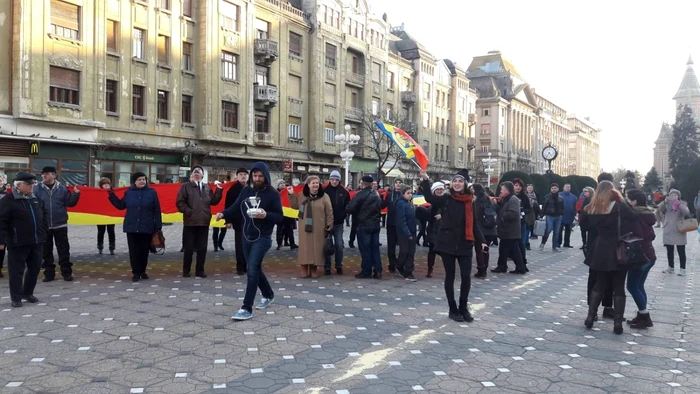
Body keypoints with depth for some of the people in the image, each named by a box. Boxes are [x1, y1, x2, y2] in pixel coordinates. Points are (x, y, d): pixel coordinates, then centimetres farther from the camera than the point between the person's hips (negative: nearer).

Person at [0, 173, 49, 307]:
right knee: (17, 270, 0)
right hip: (17, 243, -6)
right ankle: (16, 298, 10)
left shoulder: (36, 199, 11)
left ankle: (28, 293, 28)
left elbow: (46, 213, 24)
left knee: (35, 268, 13)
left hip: (36, 241, 7)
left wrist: (44, 229, 12)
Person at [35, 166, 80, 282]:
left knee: (63, 249, 3)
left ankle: (66, 272, 11)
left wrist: (76, 194, -14)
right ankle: (49, 273, 19)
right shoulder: (37, 189, 0)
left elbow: (70, 203, 1)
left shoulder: (62, 188, 0)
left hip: (60, 225, -1)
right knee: (46, 250, 9)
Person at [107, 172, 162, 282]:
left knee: (144, 251, 7)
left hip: (147, 228, -1)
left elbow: (157, 211, -2)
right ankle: (136, 273, 12)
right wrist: (111, 194, 11)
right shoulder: (129, 193, 5)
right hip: (132, 227, 2)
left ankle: (142, 271, 24)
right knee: (134, 251, 3)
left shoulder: (152, 192, -1)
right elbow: (120, 205, 16)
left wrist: (158, 227, -5)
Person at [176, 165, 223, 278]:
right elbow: (179, 202, -5)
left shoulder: (207, 187, 12)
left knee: (202, 248, 7)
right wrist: (189, 212, -13)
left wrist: (219, 190, 0)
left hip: (204, 222, 3)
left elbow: (214, 201, 7)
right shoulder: (186, 186, 1)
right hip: (190, 222, -3)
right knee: (189, 248, 3)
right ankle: (186, 270, 16)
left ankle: (200, 270, 17)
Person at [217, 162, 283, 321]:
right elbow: (236, 208, 6)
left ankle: (246, 309, -10)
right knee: (255, 269, 17)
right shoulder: (246, 191, 8)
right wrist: (224, 214, -13)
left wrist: (266, 215, -27)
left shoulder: (273, 194, -7)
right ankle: (268, 295, 40)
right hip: (247, 237, 6)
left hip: (262, 238, -6)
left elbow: (279, 217, -8)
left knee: (252, 270, -13)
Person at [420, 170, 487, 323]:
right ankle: (453, 309, 16)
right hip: (447, 243, -2)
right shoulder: (446, 199, -1)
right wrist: (425, 180, -28)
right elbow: (430, 198, -16)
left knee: (466, 276, -1)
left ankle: (463, 308, 16)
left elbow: (473, 224, 8)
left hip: (465, 244, 2)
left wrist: (481, 241, -1)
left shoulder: (470, 201, 5)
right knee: (450, 276, 6)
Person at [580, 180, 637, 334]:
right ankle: (618, 322, 4)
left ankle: (590, 317, 13)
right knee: (619, 287, 5)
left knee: (599, 284, 17)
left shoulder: (591, 209, 2)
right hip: (618, 252, -3)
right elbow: (636, 220, -13)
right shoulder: (620, 207, -11)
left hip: (601, 251, 4)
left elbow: (584, 224, 12)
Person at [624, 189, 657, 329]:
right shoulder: (646, 214, 11)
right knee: (639, 286, 14)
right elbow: (651, 235, 16)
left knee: (632, 286, -2)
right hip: (649, 254, 9)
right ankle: (642, 316, 16)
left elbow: (637, 235, -22)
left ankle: (645, 317, -1)